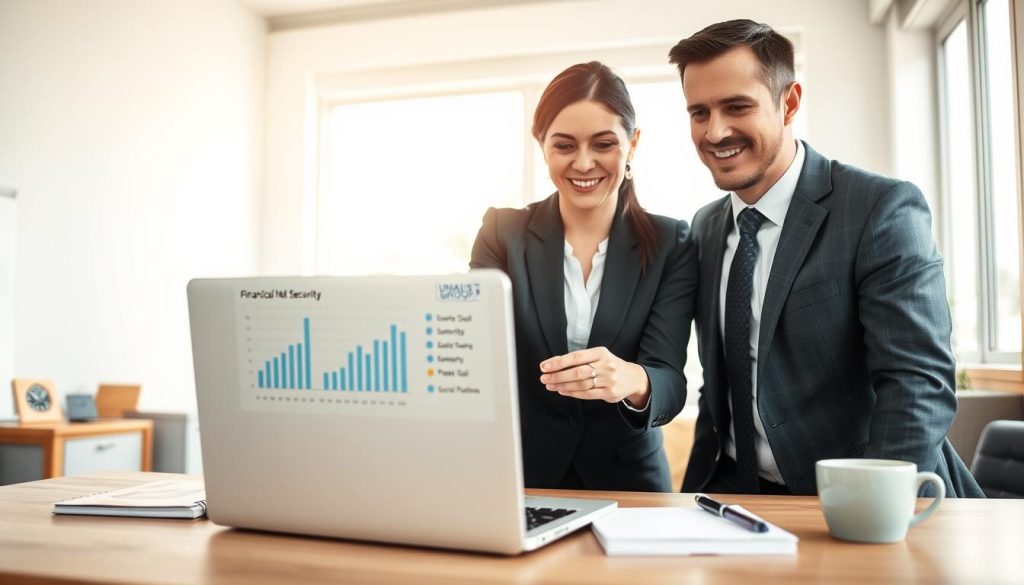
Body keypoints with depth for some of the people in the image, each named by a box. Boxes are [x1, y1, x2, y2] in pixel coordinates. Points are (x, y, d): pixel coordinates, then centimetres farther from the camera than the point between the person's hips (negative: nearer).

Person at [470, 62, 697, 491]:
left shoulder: (671, 245, 0)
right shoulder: (502, 232, 1)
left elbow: (669, 383, -10)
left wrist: (633, 381, -32)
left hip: (626, 483, 1)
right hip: (519, 482, 0)